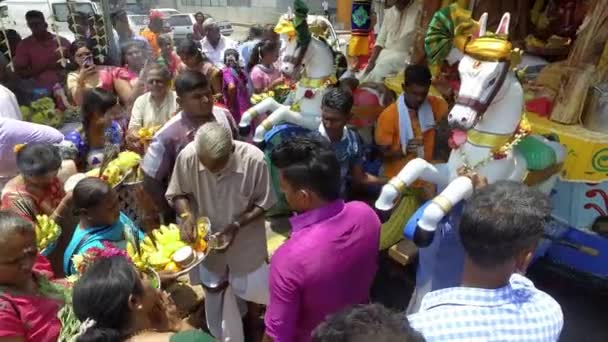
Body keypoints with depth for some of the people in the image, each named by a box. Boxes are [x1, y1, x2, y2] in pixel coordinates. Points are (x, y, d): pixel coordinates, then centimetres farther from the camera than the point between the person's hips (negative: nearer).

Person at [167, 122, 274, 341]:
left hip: (245, 243, -1)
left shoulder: (254, 159, -28)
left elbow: (263, 203, -14)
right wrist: (186, 215, -26)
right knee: (217, 303, 19)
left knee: (254, 292, 18)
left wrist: (237, 225, -26)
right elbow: (177, 193, -7)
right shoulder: (187, 156, -24)